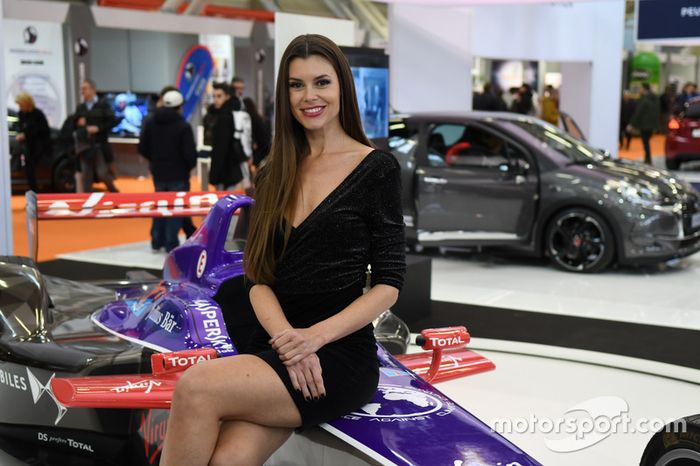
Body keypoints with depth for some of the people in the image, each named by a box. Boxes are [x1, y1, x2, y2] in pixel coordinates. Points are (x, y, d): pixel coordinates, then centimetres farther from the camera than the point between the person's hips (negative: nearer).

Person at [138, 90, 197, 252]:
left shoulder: (150, 123, 1)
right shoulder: (183, 126, -16)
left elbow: (142, 148, 2)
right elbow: (190, 153, -18)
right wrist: (189, 166, 3)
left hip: (158, 173, 5)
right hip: (178, 175, -5)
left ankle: (157, 241, 23)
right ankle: (171, 244, 2)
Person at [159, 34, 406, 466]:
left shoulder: (377, 167, 0)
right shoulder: (274, 174, 15)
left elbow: (388, 283, -3)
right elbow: (258, 277, 8)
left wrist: (314, 336, -16)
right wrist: (287, 339, -11)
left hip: (342, 354, -4)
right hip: (274, 346, 4)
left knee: (196, 387, -26)